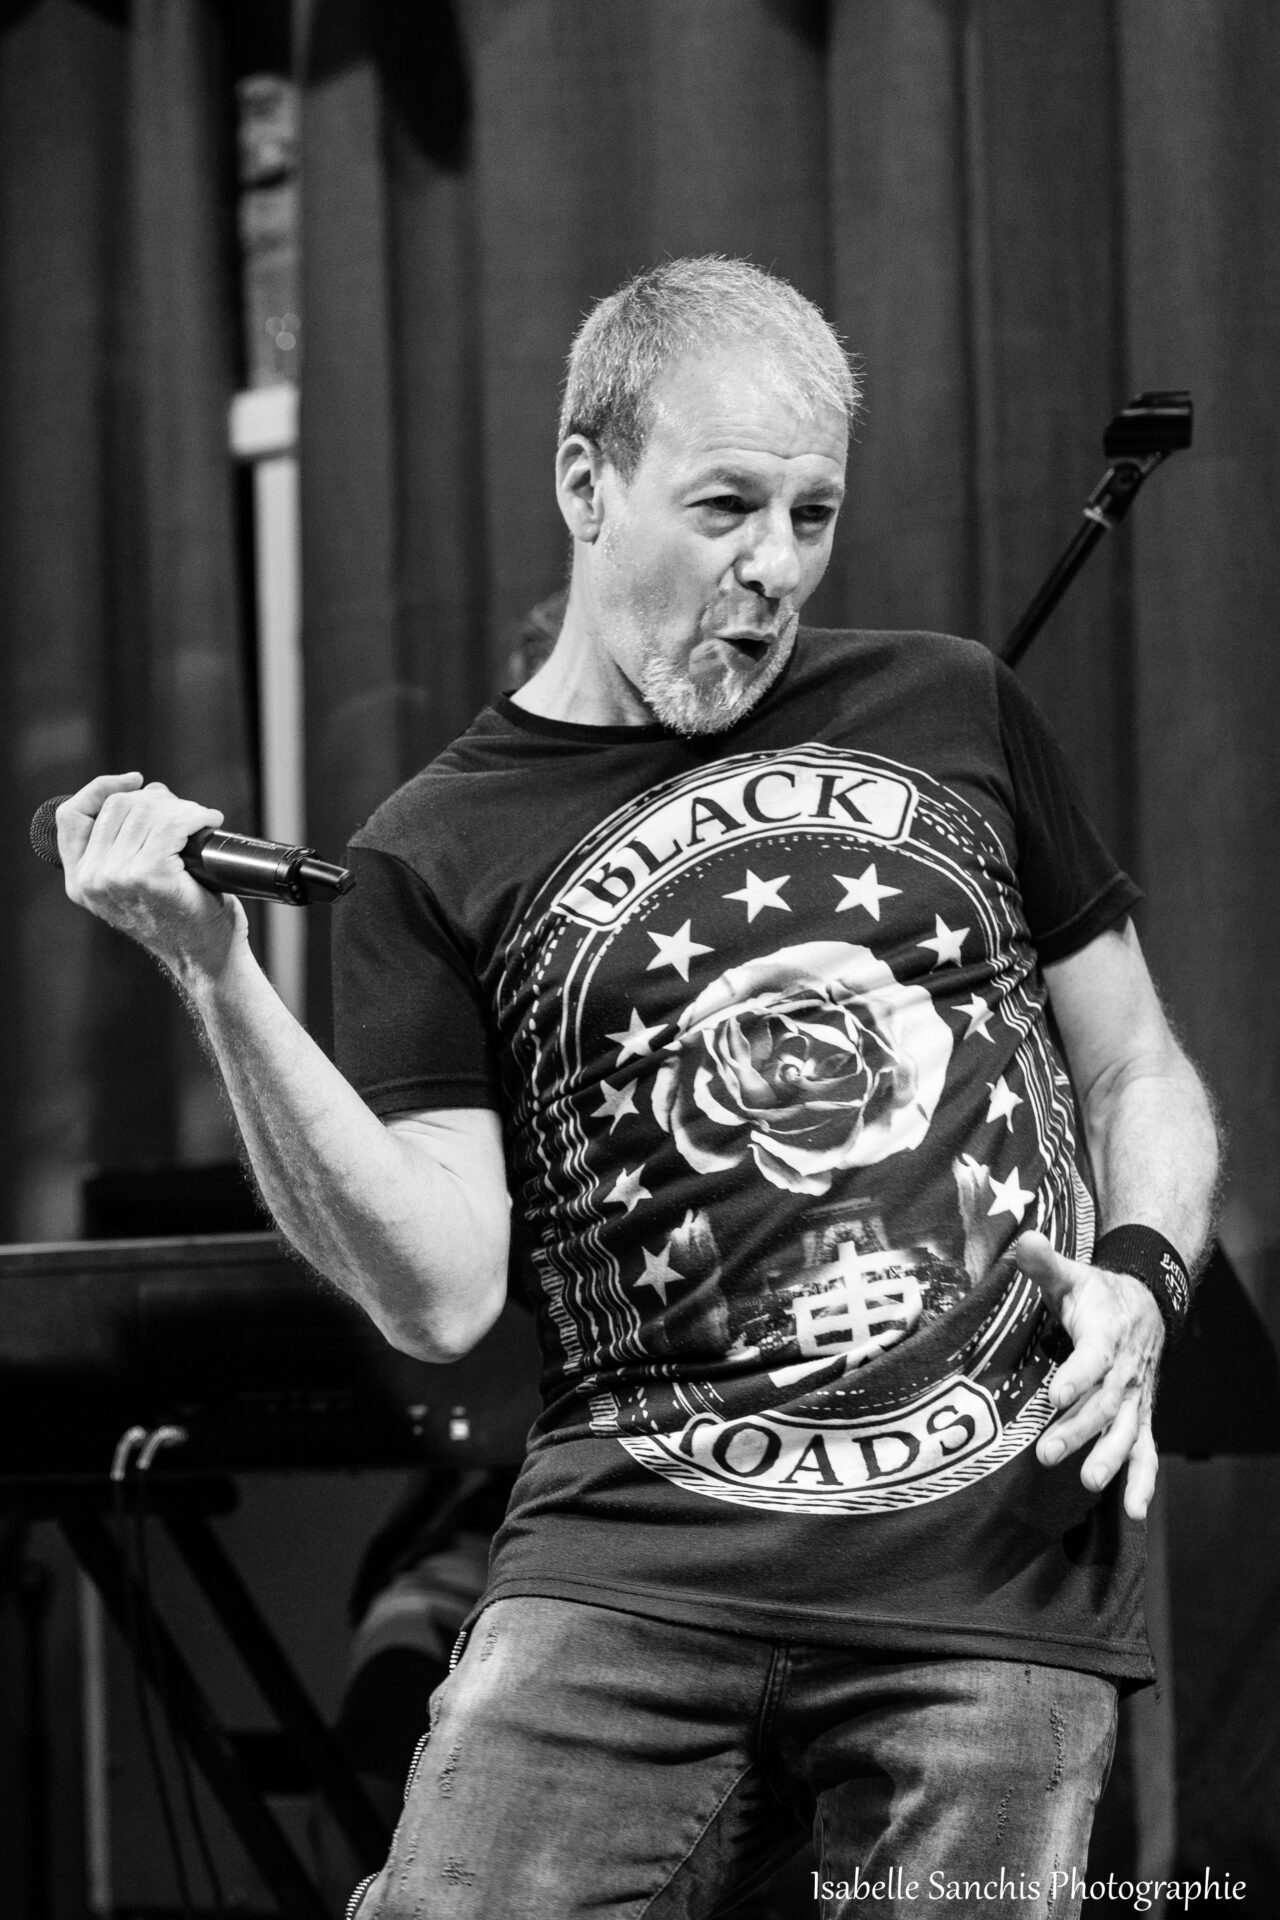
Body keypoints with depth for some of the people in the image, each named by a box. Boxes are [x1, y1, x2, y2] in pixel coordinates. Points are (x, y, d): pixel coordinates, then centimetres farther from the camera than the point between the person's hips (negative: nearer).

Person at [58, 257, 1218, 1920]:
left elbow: (1139, 1078, 21)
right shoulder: (440, 859, 6)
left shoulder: (950, 712, 13)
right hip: (633, 1555, -1)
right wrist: (217, 973, -13)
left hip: (1001, 1554, 2)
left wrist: (1139, 1274, -1)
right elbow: (440, 1297, -5)